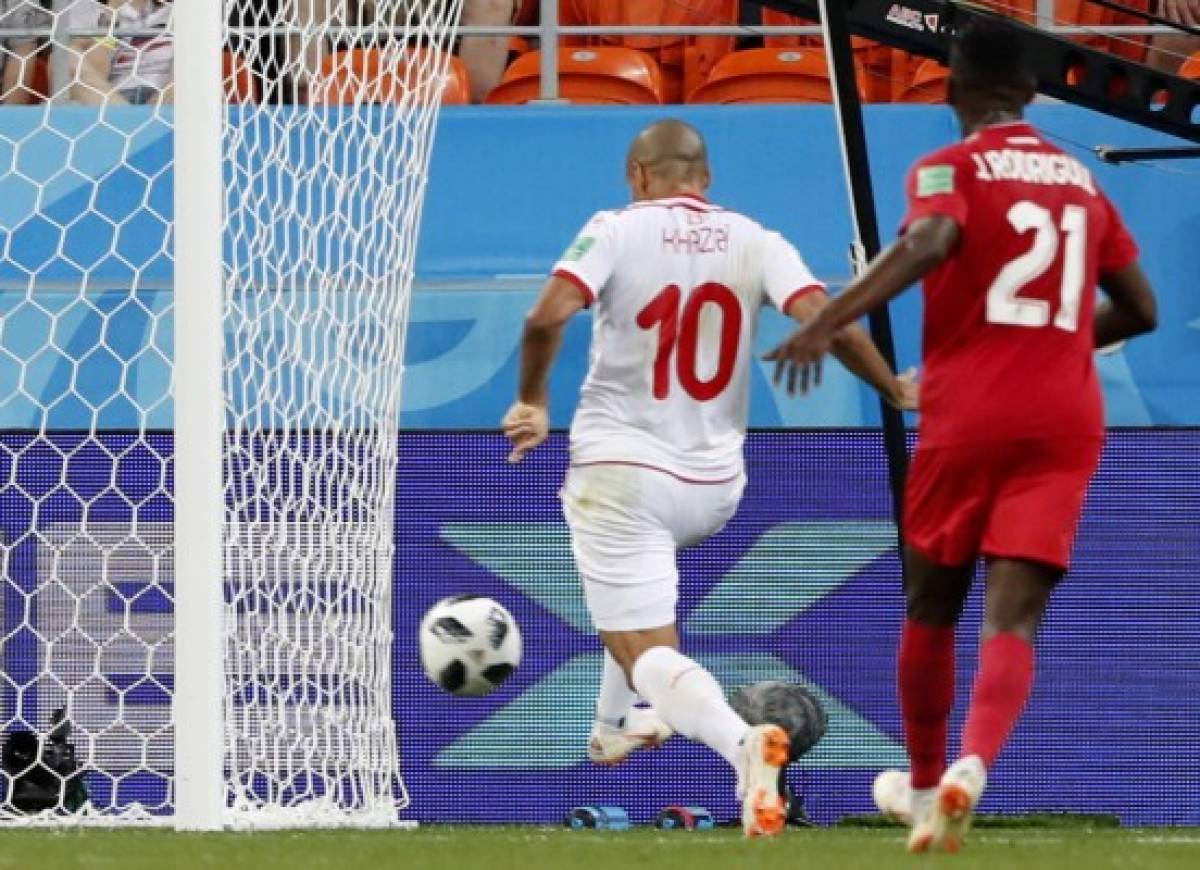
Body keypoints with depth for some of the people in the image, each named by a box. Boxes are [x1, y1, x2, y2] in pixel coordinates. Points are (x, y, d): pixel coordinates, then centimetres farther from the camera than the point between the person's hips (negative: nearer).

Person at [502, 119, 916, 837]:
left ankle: (739, 739, -37)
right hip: (714, 483, 5)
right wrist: (896, 391, 3)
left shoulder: (618, 230, -5)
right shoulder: (757, 243, 2)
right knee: (641, 585, 38)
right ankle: (612, 727, 48)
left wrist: (532, 401, -2)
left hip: (619, 470, -5)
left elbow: (549, 316, -18)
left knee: (645, 653, -8)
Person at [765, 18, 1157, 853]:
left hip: (967, 415, -2)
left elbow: (929, 243, -23)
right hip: (1066, 422, 2)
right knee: (1014, 618, -7)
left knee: (932, 604, 18)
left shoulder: (950, 168, -1)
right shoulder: (1081, 179, 14)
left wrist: (825, 323, -27)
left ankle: (925, 786, 30)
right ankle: (971, 768, -32)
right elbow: (1139, 309, 19)